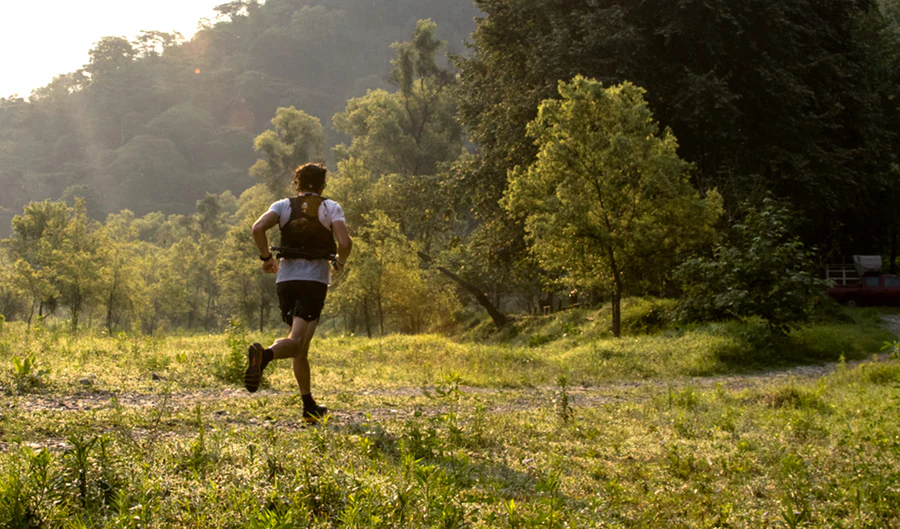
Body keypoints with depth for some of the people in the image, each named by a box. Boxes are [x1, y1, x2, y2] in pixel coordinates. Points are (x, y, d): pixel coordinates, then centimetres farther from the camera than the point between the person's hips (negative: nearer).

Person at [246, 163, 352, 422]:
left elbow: (258, 228, -9)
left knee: (301, 345, 14)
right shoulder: (331, 208, 4)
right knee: (296, 342, -13)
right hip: (315, 281, -4)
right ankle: (264, 355, -46)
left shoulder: (284, 206, 9)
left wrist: (266, 257, 5)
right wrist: (341, 261, 9)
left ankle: (309, 406, 17)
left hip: (286, 279, 4)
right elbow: (345, 242, -11)